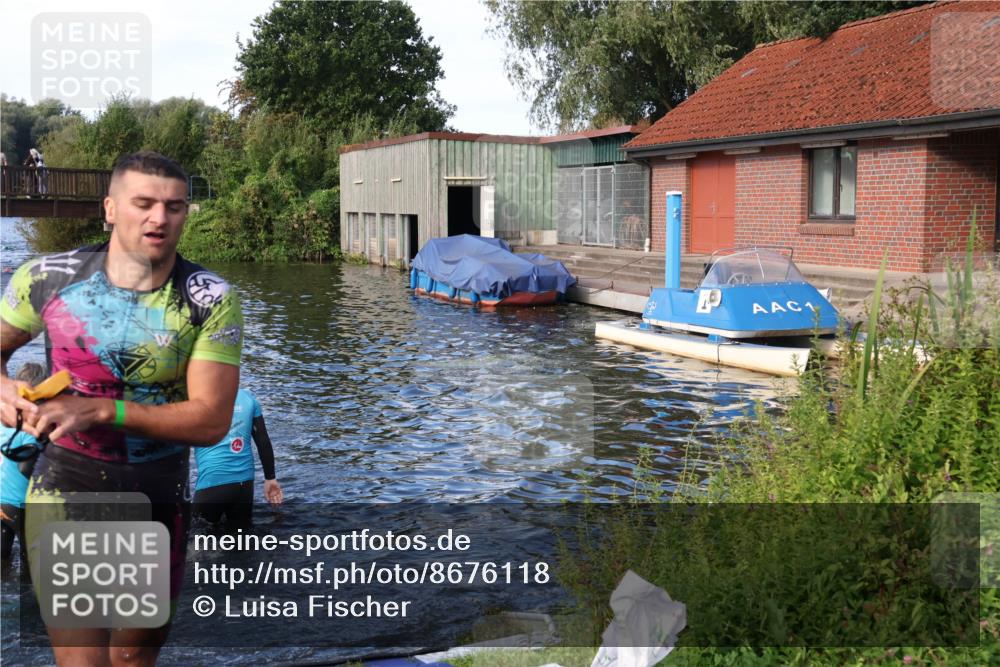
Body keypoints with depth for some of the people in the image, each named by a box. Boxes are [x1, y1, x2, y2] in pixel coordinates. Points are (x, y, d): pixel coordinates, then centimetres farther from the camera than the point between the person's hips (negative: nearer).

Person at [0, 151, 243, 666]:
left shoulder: (210, 299, -12)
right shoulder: (47, 278, -8)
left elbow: (211, 420, -17)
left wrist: (99, 410, -26)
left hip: (160, 497, 2)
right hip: (66, 489, -1)